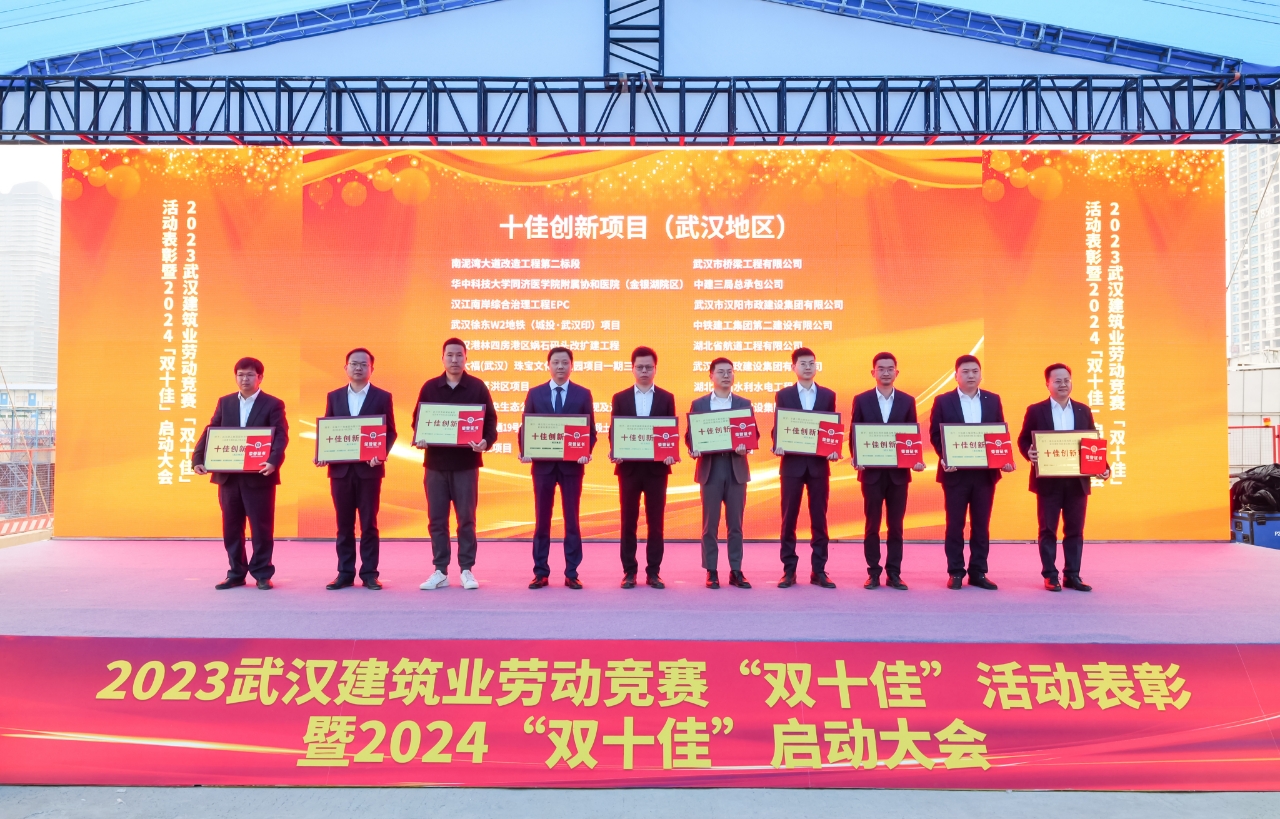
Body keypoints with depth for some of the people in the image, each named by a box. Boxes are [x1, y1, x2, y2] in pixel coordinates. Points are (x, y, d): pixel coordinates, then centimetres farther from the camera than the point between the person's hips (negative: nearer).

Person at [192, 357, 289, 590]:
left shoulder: (273, 404, -1)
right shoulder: (225, 402, 12)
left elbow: (281, 436, -11)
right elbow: (210, 432, 8)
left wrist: (274, 461, -29)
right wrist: (198, 459, -7)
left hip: (258, 476, -4)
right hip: (228, 476, 4)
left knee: (261, 527, 1)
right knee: (231, 527, 9)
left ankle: (262, 574, 12)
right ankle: (236, 573, 20)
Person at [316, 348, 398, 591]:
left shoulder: (382, 397, 3)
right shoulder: (334, 396, 11)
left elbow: (390, 432, 1)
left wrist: (381, 454, -16)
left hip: (369, 469, -2)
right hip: (340, 469, 2)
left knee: (368, 524, 2)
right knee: (344, 524, 7)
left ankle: (369, 573, 8)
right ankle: (345, 573, 13)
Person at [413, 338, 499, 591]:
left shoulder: (477, 387, 1)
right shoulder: (429, 388, 6)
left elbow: (490, 420, 1)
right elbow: (417, 420, 10)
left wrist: (486, 441, -17)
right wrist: (418, 439, -10)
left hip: (466, 463, -2)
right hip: (435, 463, 2)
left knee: (466, 518, 3)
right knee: (436, 519, 5)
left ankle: (467, 570, 11)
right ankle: (440, 571, 13)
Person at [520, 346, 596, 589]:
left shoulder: (583, 394, 4)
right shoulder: (535, 393, 7)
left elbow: (590, 430, 3)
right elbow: (526, 427, 7)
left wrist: (587, 452, -14)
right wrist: (524, 451, -10)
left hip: (572, 465, -1)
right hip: (543, 464, 1)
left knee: (571, 520, 3)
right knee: (541, 520, 6)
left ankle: (571, 573, 10)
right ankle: (540, 573, 13)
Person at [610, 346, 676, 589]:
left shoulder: (667, 398, 6)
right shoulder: (620, 398, 7)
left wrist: (670, 454, -13)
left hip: (656, 468, 0)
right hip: (628, 467, 0)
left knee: (655, 523, 3)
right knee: (628, 522, 4)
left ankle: (653, 573, 10)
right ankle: (629, 572, 11)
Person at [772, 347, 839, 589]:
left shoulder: (828, 395, 8)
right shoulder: (784, 395, 5)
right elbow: (778, 427, 3)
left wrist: (834, 449, -10)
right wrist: (777, 446, -16)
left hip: (819, 464, 1)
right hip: (792, 463, -1)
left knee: (819, 519, 4)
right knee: (789, 519, 2)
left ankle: (819, 571, 11)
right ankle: (789, 571, 9)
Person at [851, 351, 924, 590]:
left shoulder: (907, 401, 6)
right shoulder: (861, 400, 3)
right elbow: (854, 434, 3)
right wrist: (856, 458, -12)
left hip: (899, 472, 1)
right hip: (872, 471, -1)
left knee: (896, 525, 5)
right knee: (872, 525, 3)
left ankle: (894, 574, 12)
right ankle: (873, 573, 11)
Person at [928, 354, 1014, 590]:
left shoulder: (993, 400, 9)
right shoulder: (943, 401, 1)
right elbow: (935, 435, -2)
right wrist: (945, 458, -16)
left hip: (985, 472, 2)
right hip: (956, 472, -2)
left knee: (981, 524, 6)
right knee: (955, 524, 2)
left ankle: (978, 572, 14)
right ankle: (955, 573, 9)